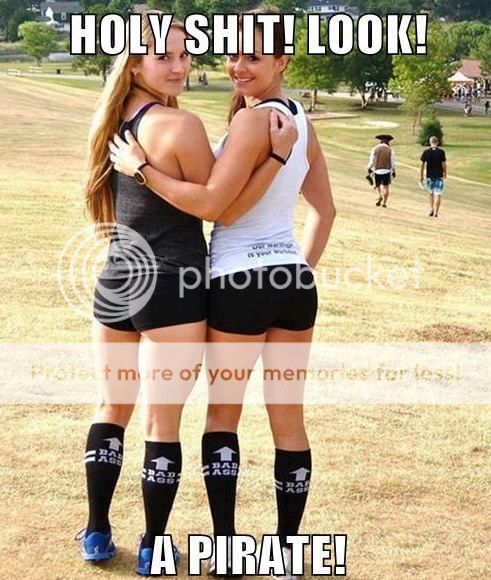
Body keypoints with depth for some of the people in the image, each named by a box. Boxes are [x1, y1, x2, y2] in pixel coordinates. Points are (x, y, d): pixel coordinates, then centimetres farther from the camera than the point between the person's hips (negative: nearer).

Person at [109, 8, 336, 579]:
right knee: (288, 418, 9)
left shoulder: (252, 119, -13)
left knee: (223, 411, 8)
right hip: (293, 281, 7)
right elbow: (324, 210, 16)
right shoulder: (302, 120, 12)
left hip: (240, 282, -7)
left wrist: (141, 168, -15)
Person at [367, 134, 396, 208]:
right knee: (385, 187, 4)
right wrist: (393, 171, 8)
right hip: (387, 170, 0)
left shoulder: (375, 149, 1)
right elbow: (393, 162, -1)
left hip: (377, 170, 0)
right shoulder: (390, 149, 1)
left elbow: (372, 160, -2)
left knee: (377, 185, 14)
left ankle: (380, 196, -12)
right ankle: (384, 202, 0)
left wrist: (369, 169, 9)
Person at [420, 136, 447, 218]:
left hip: (429, 176, 2)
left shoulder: (425, 152, -3)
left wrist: (421, 176, 5)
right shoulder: (441, 152, -7)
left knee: (431, 193, 21)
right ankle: (435, 212, -5)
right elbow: (444, 164, -6)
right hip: (439, 176, -2)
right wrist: (445, 173, 10)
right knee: (438, 194, 0)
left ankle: (431, 208, 16)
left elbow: (421, 164, -2)